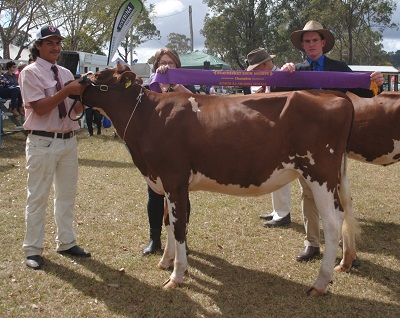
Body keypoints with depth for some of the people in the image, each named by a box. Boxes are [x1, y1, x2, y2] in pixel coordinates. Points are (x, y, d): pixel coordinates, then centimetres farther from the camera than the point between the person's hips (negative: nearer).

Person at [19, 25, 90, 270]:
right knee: (38, 197, 2)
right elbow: (40, 108, -18)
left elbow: (77, 110, 9)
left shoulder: (66, 73, 11)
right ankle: (33, 250, 12)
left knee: (67, 195, 14)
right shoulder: (30, 73, -7)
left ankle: (67, 242, 27)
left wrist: (83, 92, -9)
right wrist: (66, 91, -24)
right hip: (42, 142, -6)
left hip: (69, 140, 7)